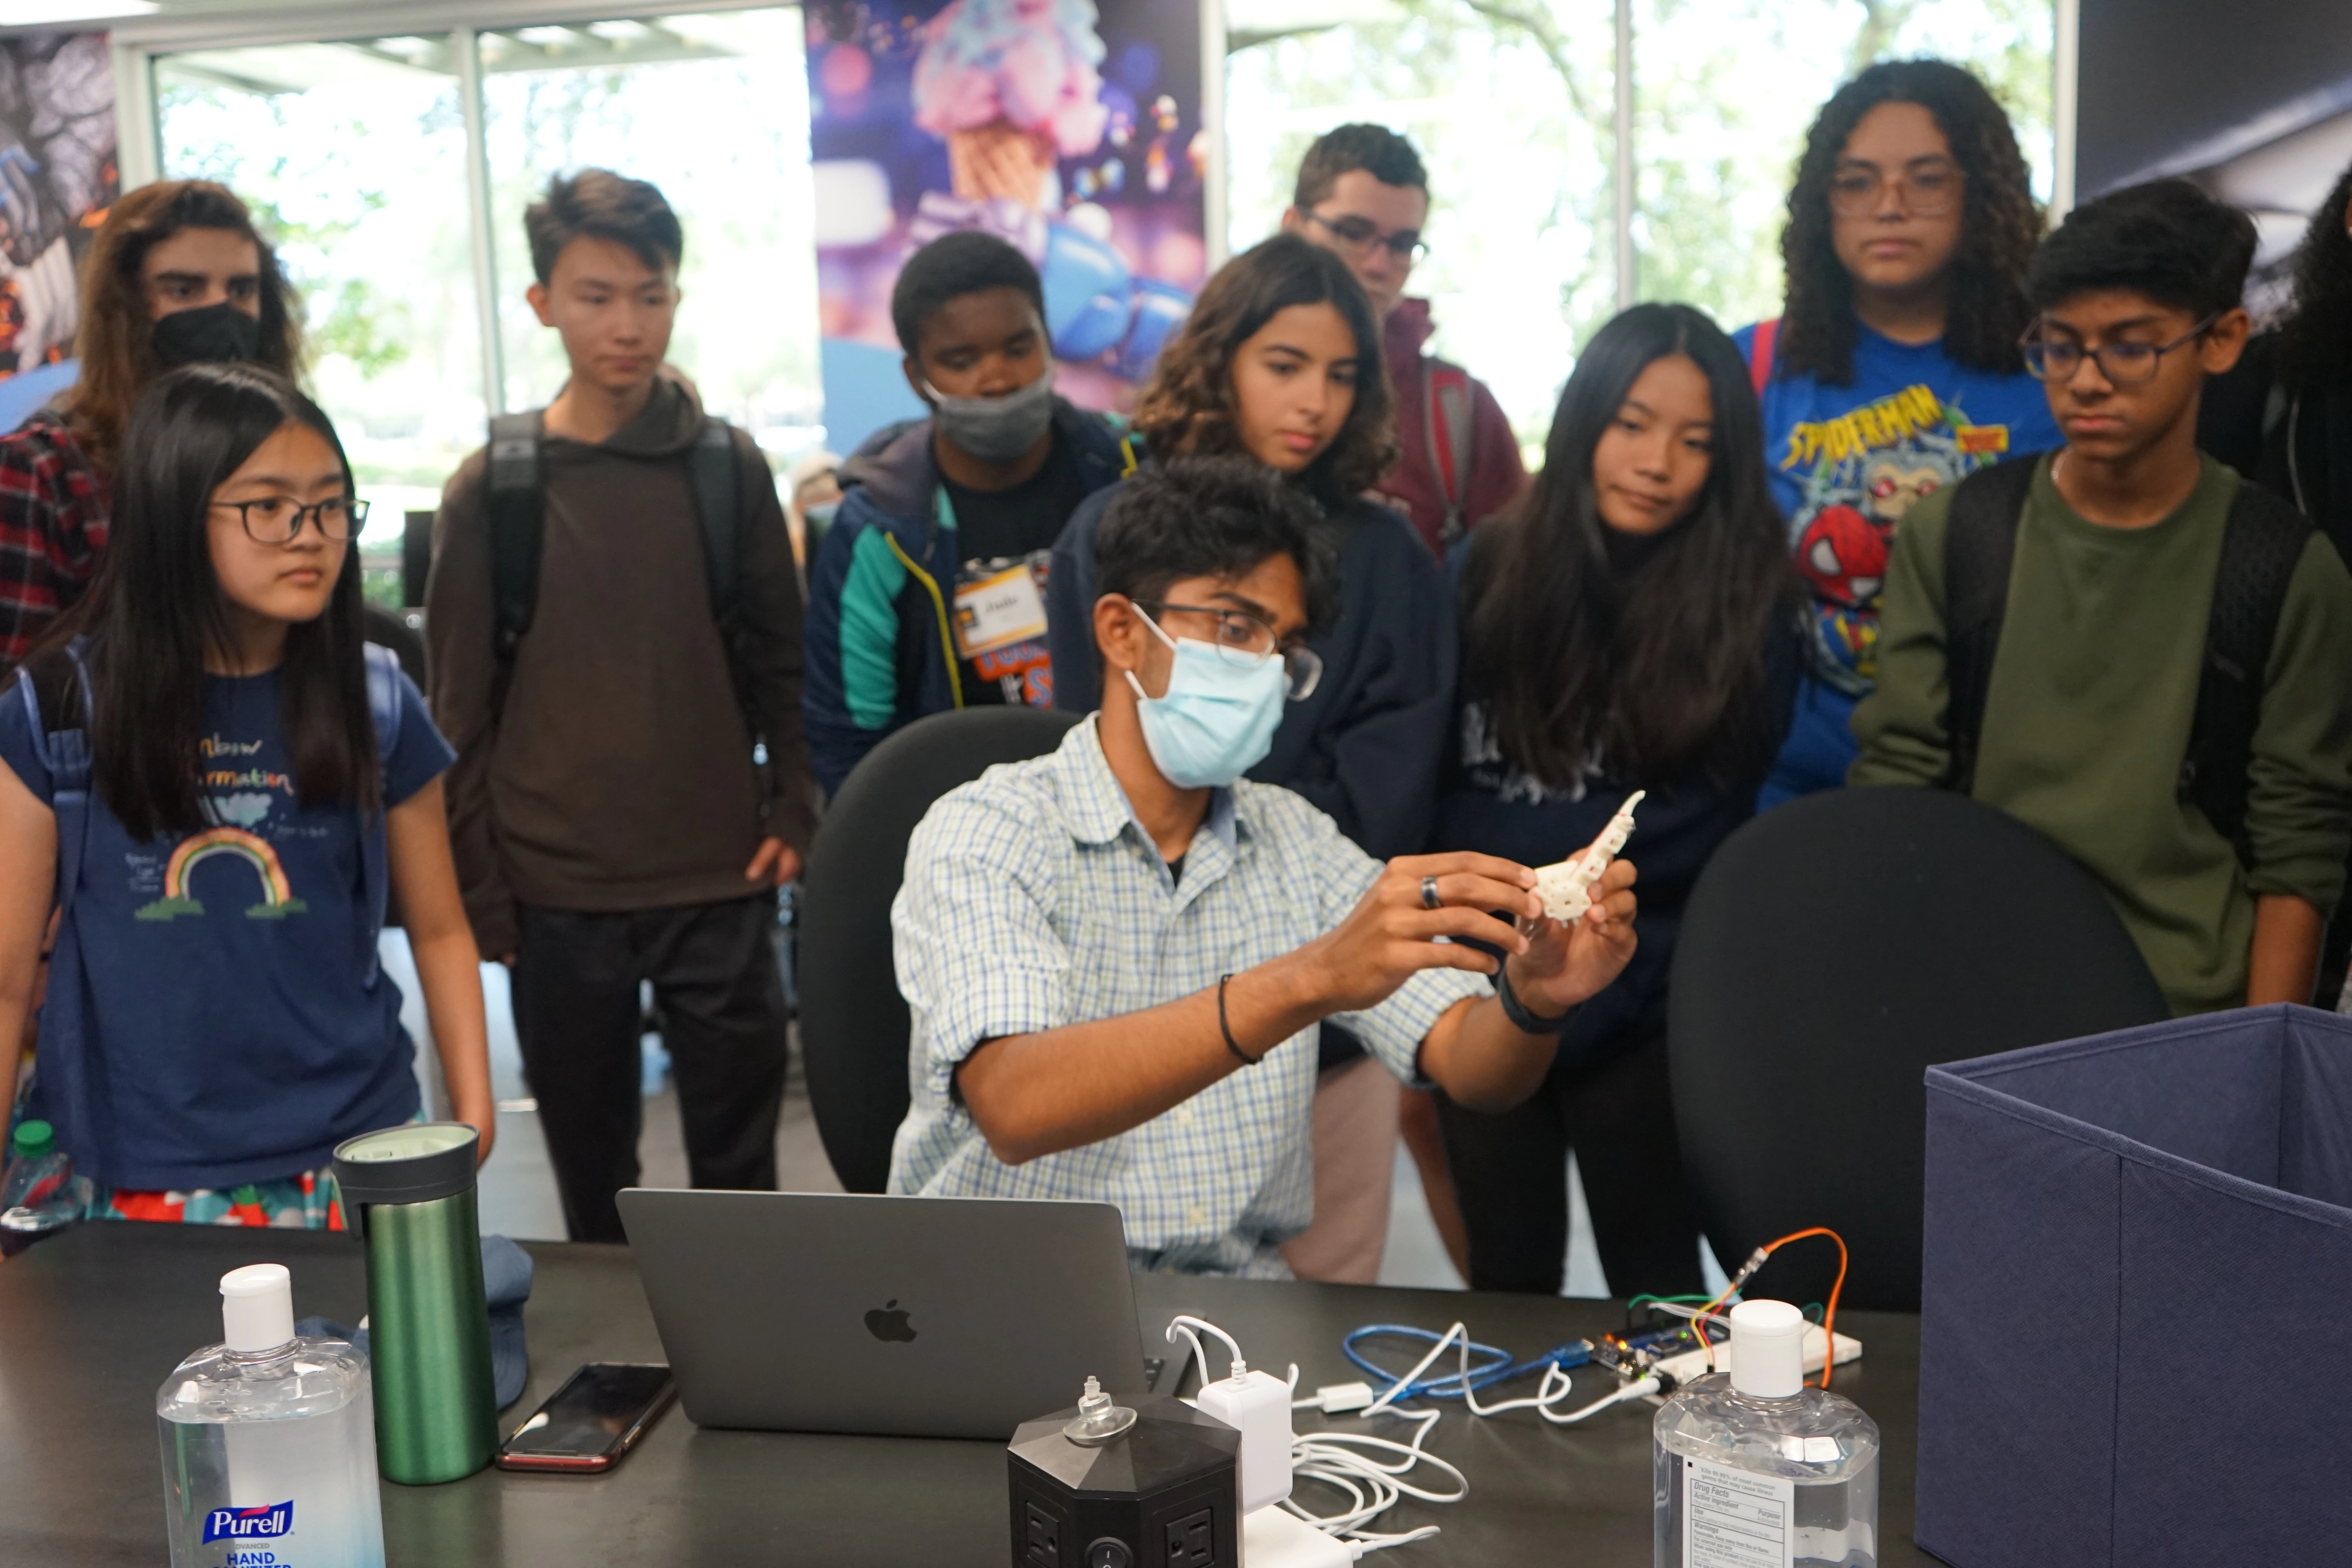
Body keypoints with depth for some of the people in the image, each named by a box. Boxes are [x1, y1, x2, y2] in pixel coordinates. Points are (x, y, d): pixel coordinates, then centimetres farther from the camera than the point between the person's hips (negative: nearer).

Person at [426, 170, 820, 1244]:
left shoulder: (729, 469, 2)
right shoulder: (493, 488, 1)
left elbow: (780, 661, 7)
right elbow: (460, 705, 3)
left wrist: (793, 813, -3)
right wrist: (476, 883, 0)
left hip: (722, 883, 0)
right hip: (556, 894, 0)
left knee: (737, 1168, 9)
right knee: (591, 1177, 12)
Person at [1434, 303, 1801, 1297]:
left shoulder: (1748, 609, -5)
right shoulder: (1493, 569, 1)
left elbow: (1688, 834, -7)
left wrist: (1502, 851, -7)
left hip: (1641, 1014, -2)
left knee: (1653, 1287, 11)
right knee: (1506, 1283, 15)